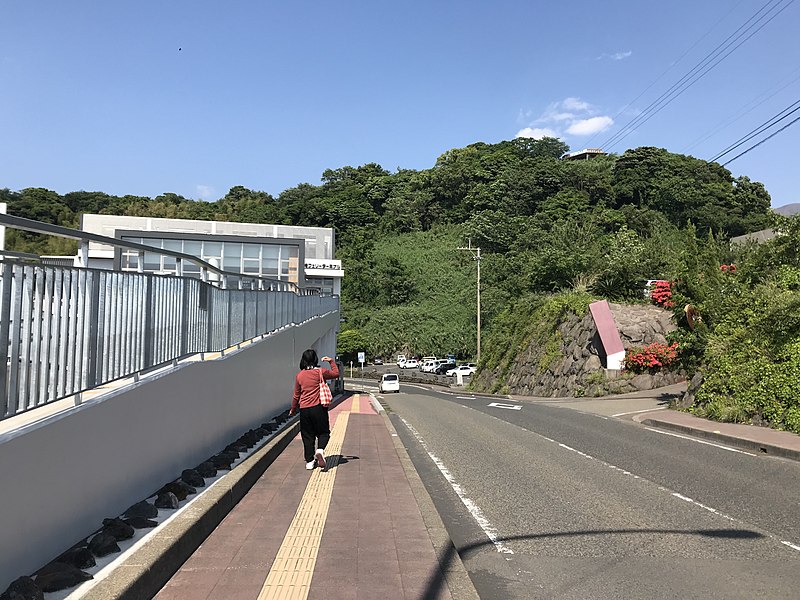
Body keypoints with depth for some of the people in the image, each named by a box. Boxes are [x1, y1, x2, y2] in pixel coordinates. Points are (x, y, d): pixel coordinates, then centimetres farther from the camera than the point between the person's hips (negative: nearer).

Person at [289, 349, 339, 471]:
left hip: (304, 409, 3)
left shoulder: (299, 375, 3)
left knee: (308, 436, 11)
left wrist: (293, 409, 24)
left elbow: (296, 395, 11)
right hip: (318, 408, -3)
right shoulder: (320, 372, -6)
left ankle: (309, 461, 14)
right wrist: (332, 361, 22)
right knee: (323, 432, 10)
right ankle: (320, 450, -17)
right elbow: (336, 373, 10)